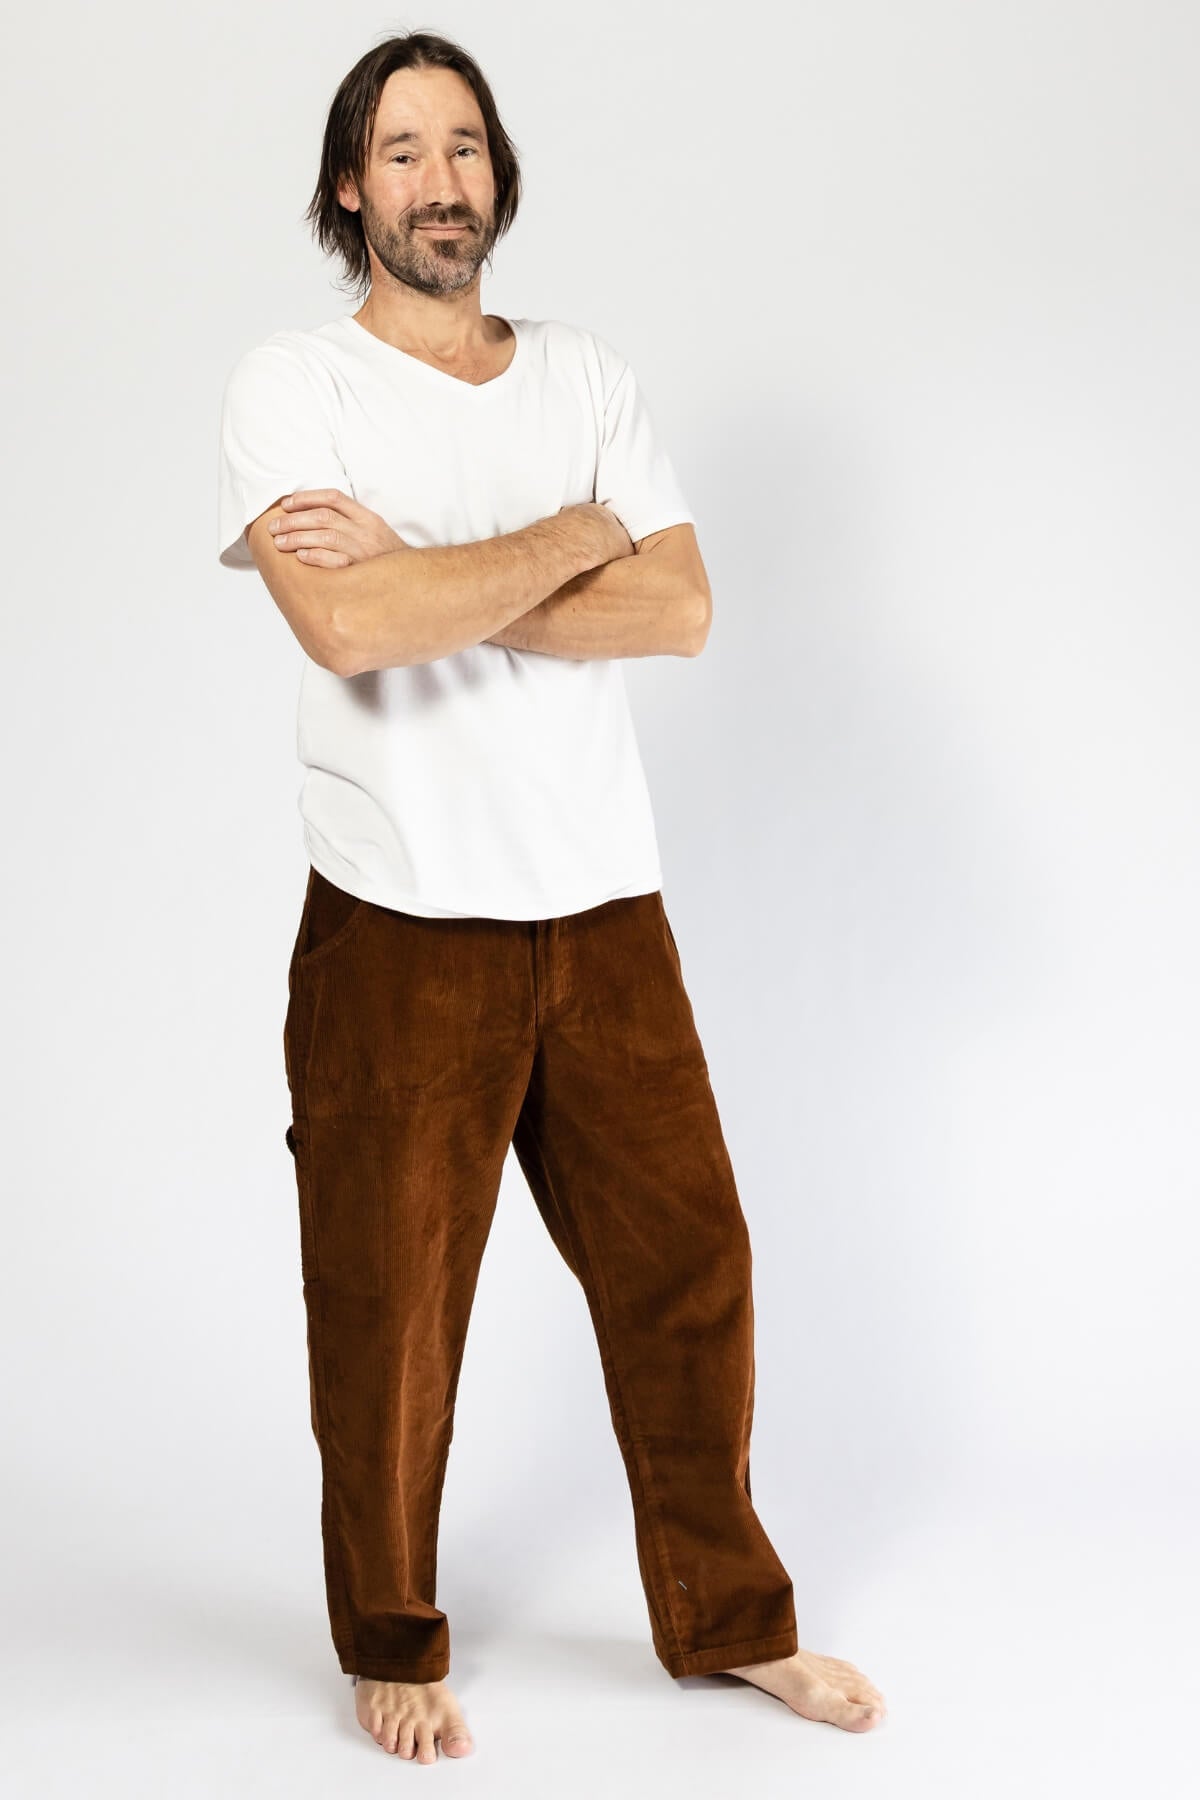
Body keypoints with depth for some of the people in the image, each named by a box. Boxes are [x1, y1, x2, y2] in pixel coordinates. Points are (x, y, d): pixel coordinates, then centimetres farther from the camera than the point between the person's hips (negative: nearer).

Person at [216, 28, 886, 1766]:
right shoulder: (289, 386, -3)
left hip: (605, 905, 4)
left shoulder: (592, 378, 9)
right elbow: (346, 627, -21)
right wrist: (573, 537, -10)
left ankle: (729, 1617, 30)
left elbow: (682, 610, -4)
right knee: (391, 1299, 7)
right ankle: (393, 1645, 29)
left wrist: (429, 584, -15)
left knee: (686, 1258, 11)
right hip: (400, 923, -4)